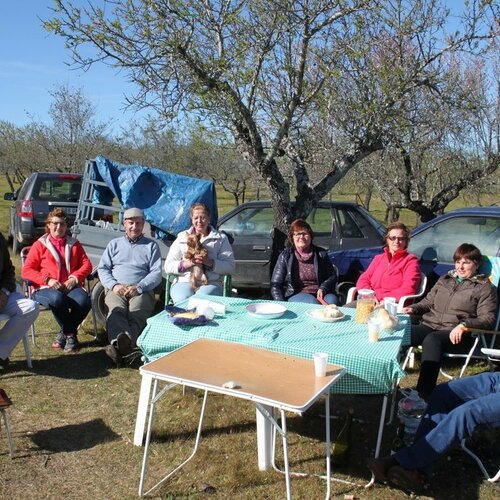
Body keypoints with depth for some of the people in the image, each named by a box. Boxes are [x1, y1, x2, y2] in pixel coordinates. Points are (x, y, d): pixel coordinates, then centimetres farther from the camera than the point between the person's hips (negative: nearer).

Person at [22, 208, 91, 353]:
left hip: (71, 287, 2)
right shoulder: (40, 245, 14)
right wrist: (47, 280, -12)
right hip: (45, 288, -2)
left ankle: (64, 333, -7)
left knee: (84, 300, -32)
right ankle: (71, 334, -16)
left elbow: (86, 264, 12)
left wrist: (74, 278, -8)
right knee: (57, 299, -39)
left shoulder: (74, 244, 22)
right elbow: (26, 270, 5)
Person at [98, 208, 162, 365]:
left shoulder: (151, 245, 19)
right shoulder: (114, 244, 25)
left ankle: (117, 346, -61)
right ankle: (121, 344, -59)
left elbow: (156, 273, 7)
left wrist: (138, 287, -10)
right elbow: (102, 268, 16)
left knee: (136, 314, -34)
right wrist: (114, 285, -5)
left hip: (142, 291, -1)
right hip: (116, 290, 1)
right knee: (116, 311, -33)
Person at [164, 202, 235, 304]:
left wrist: (210, 262, -12)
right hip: (183, 282, 1)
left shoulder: (220, 238, 15)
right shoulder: (182, 237, 19)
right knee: (182, 300, -31)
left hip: (210, 283, -1)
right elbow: (168, 266, 10)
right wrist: (188, 263, -7)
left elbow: (230, 267, 3)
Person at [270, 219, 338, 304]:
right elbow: (275, 285, 5)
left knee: (332, 300, -31)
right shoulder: (285, 256, 6)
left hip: (320, 294, 3)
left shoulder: (321, 253, 12)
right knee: (313, 303, -34)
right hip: (295, 295, -2)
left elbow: (332, 276, 18)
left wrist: (323, 288, -4)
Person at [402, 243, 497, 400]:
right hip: (430, 325, 5)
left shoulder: (485, 288, 9)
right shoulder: (445, 279, 25)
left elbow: (487, 319, -2)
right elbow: (428, 302, 29)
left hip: (456, 335, -5)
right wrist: (413, 308, 7)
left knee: (431, 339, -39)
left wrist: (464, 325, -20)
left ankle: (423, 396, -43)